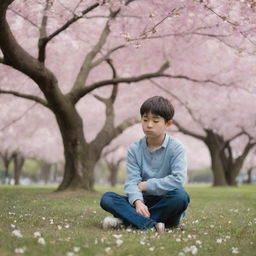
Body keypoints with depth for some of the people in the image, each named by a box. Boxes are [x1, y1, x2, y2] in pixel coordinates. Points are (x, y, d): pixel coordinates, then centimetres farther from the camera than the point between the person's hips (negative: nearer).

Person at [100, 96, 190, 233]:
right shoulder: (134, 149, 2)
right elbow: (132, 181, -7)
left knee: (181, 196, -36)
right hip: (143, 201, 2)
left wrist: (146, 185, -14)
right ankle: (150, 224, -36)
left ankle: (125, 219, -28)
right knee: (106, 198, -19)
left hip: (165, 202, -2)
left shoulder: (176, 148, -6)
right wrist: (137, 201, -28)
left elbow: (178, 179, -18)